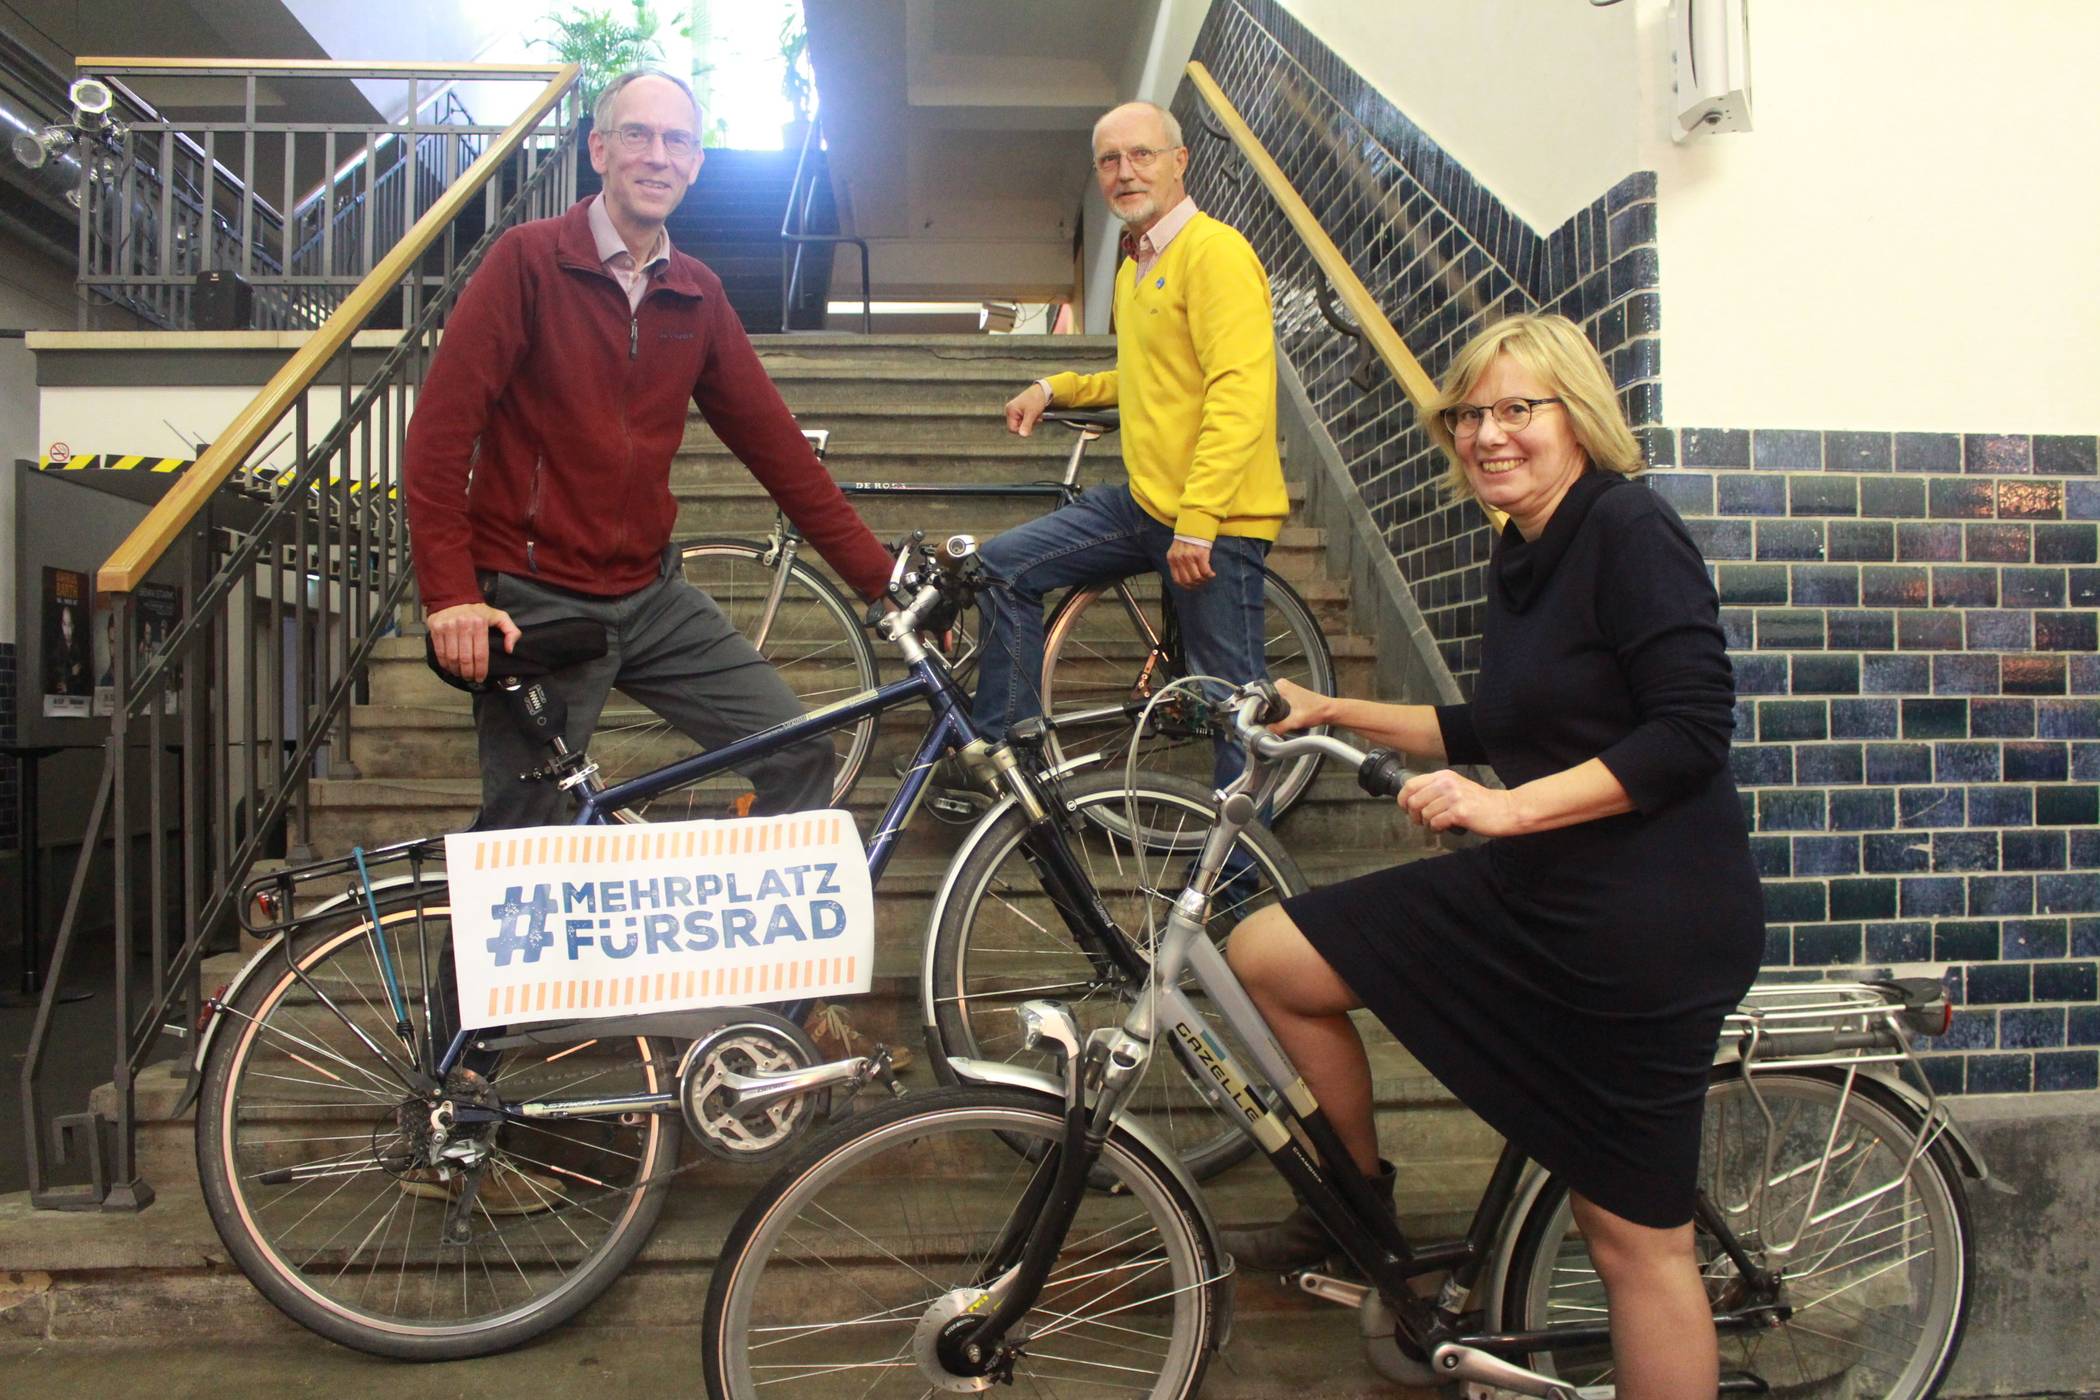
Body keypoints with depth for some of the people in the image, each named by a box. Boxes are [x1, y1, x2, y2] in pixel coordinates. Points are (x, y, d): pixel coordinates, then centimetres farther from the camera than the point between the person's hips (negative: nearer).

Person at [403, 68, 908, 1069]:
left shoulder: (696, 296, 7)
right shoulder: (529, 261, -7)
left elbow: (774, 444, 8)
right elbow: (439, 427, -12)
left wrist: (882, 578, 5)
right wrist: (450, 593, -21)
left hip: (652, 595, 5)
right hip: (537, 602, -5)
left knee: (799, 754, -3)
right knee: (521, 839, -1)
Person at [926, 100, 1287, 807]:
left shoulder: (1215, 251, -12)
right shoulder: (1134, 264, 17)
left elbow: (1240, 394, -22)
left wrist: (1197, 522, -27)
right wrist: (1054, 389, 20)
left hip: (1215, 519, -9)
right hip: (1142, 502, 9)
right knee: (1005, 565, 6)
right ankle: (1004, 750, 15)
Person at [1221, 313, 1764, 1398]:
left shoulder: (1630, 529, -13)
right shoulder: (1520, 560, 12)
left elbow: (1692, 731, -21)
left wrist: (1506, 808, -24)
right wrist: (1334, 712, 21)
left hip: (1648, 921, -8)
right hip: (1531, 894, 8)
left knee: (1635, 1237, 2)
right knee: (1267, 954, 2)